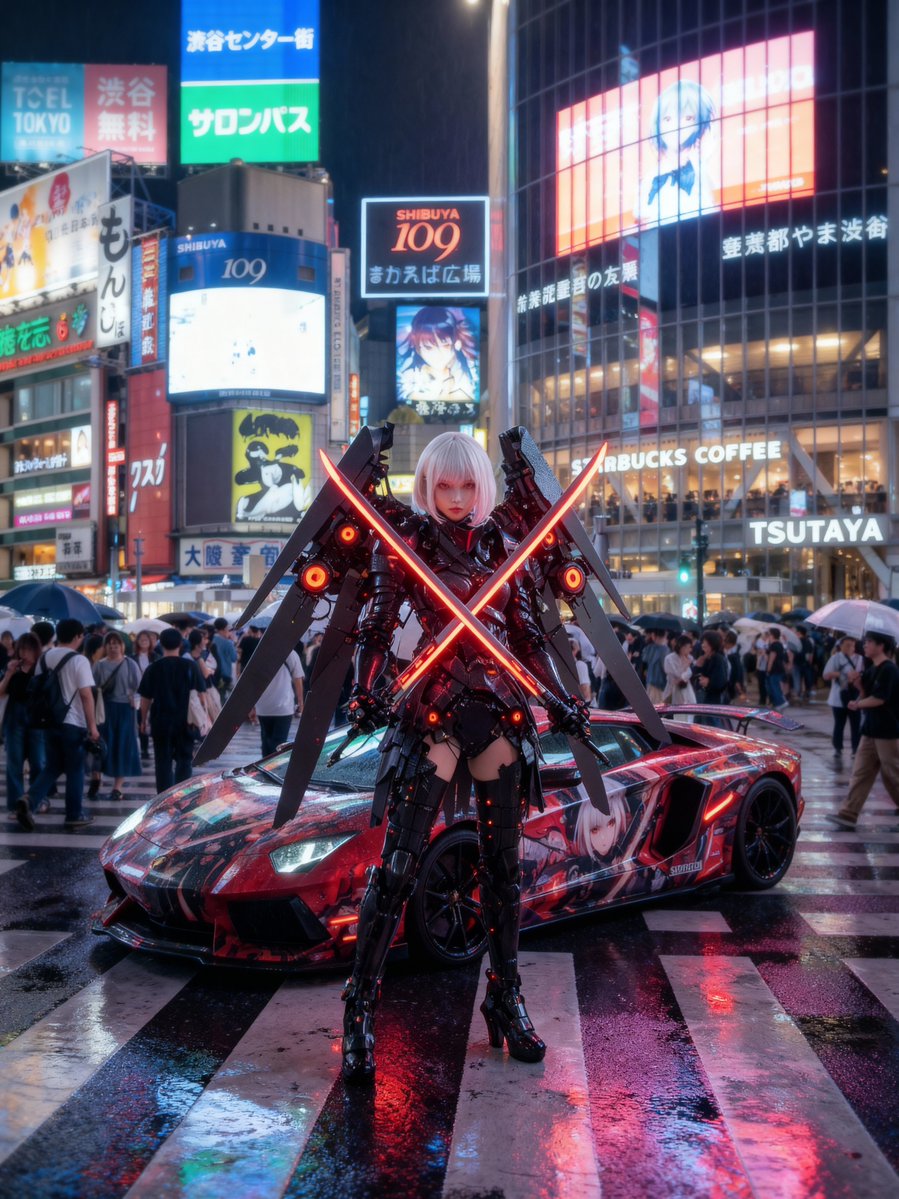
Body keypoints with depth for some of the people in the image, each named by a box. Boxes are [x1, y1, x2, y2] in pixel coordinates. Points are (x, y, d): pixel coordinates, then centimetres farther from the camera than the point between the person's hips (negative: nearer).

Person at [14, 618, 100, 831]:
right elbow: (86, 695, -15)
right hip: (72, 723, -6)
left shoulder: (43, 658, 7)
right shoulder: (79, 660, -13)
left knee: (53, 767, 15)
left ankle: (29, 799, -7)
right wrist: (92, 725, -11)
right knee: (74, 770, 7)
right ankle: (74, 815, 14)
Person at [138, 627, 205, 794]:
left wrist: (143, 720, 13)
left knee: (163, 762, 7)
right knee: (184, 759, 11)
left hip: (161, 721, 0)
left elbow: (145, 698, 1)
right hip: (185, 721, 0)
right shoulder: (190, 665, -3)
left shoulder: (153, 668, -2)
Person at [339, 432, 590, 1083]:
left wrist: (561, 700, 7)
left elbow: (528, 638, 15)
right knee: (399, 864, -8)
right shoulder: (405, 546, 1)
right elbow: (376, 633, -3)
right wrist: (369, 693, -20)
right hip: (433, 712, -4)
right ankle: (361, 1010, 0)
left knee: (504, 865, 9)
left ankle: (506, 999, 22)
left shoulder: (504, 548, 11)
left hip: (500, 711, 4)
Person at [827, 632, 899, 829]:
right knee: (861, 772, 4)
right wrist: (858, 682, -2)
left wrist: (857, 704, -5)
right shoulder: (871, 670, 12)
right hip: (871, 730, 9)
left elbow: (879, 699, -21)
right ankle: (848, 814, 3)